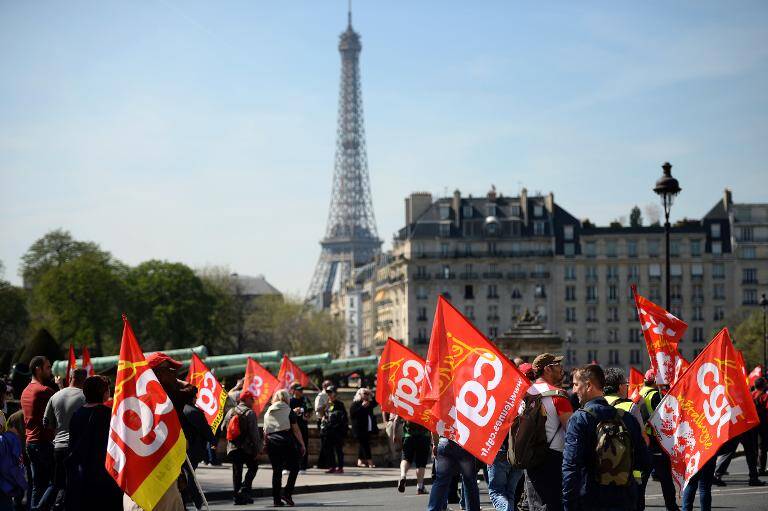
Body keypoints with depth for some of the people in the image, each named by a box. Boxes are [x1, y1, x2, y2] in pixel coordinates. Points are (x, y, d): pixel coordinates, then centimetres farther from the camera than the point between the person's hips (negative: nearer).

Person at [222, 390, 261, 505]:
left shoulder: (230, 412, 9)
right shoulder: (250, 413, -9)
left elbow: (223, 427, 12)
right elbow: (254, 432, -13)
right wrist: (257, 448, -10)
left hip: (232, 447, 5)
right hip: (247, 447, -5)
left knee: (236, 471, 11)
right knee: (253, 467, 10)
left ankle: (237, 496, 9)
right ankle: (244, 490, -6)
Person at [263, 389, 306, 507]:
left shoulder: (268, 413, 12)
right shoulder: (289, 411, -1)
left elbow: (265, 432, 12)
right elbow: (296, 430, -3)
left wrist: (265, 444, 17)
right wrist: (302, 445, 1)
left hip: (272, 443, 4)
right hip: (286, 442, -4)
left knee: (276, 471, 8)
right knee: (294, 468, 6)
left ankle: (276, 498, 6)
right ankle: (287, 492, -7)